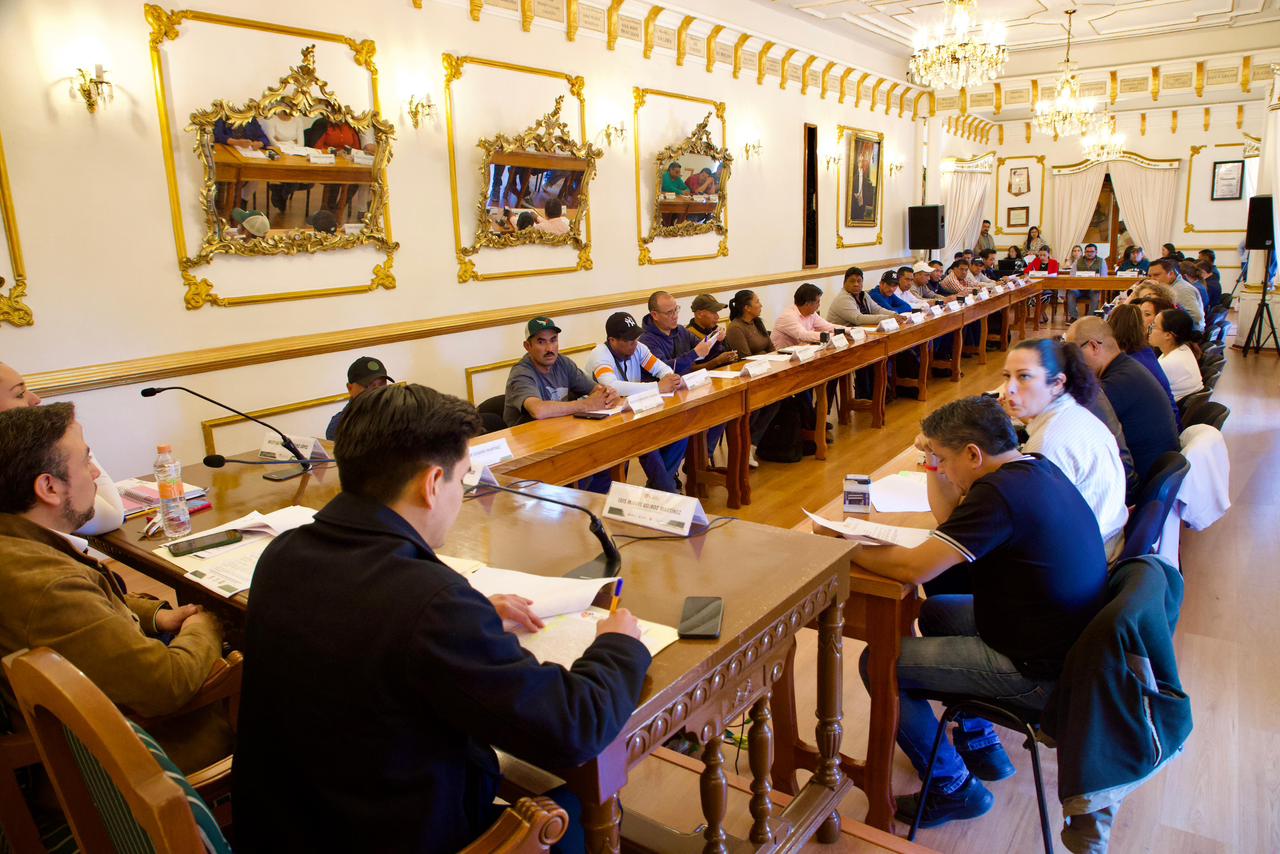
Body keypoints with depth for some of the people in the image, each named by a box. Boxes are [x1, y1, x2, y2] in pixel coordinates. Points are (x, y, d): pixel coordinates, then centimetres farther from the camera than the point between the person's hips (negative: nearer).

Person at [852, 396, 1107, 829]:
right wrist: (935, 463, 5)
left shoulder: (999, 493, -28)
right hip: (1066, 642, 10)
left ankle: (953, 788, 12)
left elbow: (913, 567, -28)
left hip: (1039, 672, -10)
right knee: (935, 612, 27)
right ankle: (980, 746, 35)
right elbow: (952, 523, 15)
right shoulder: (1034, 468, 2)